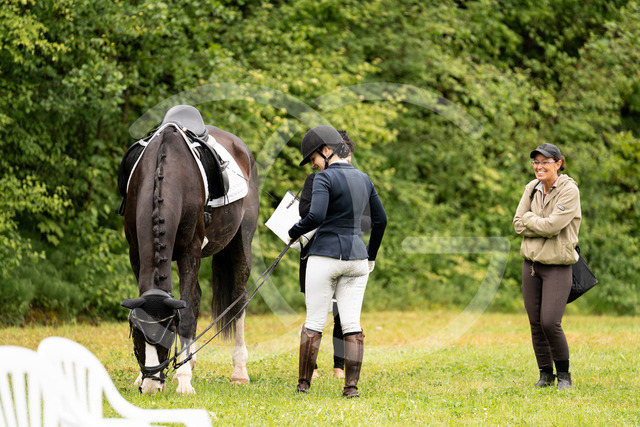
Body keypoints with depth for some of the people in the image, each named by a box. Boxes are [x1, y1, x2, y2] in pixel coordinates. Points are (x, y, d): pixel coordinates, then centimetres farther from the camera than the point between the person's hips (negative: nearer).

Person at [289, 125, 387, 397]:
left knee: (314, 323, 2)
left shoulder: (325, 178, -9)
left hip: (325, 256, -5)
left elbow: (316, 216, -22)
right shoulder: (363, 179, 11)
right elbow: (380, 220, 16)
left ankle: (303, 384, 6)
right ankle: (351, 386, -2)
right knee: (352, 324, 3)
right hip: (356, 257, 5)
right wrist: (371, 256, 26)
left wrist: (294, 232, -3)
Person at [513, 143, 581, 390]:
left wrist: (529, 218, -6)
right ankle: (545, 374, 18)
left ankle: (564, 374, 5)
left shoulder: (569, 190, -12)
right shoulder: (532, 188, 7)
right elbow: (518, 225, 2)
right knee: (536, 324, 6)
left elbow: (553, 225, -21)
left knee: (550, 323, -13)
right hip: (531, 263, 6)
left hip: (557, 266, -6)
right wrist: (542, 225, -12)